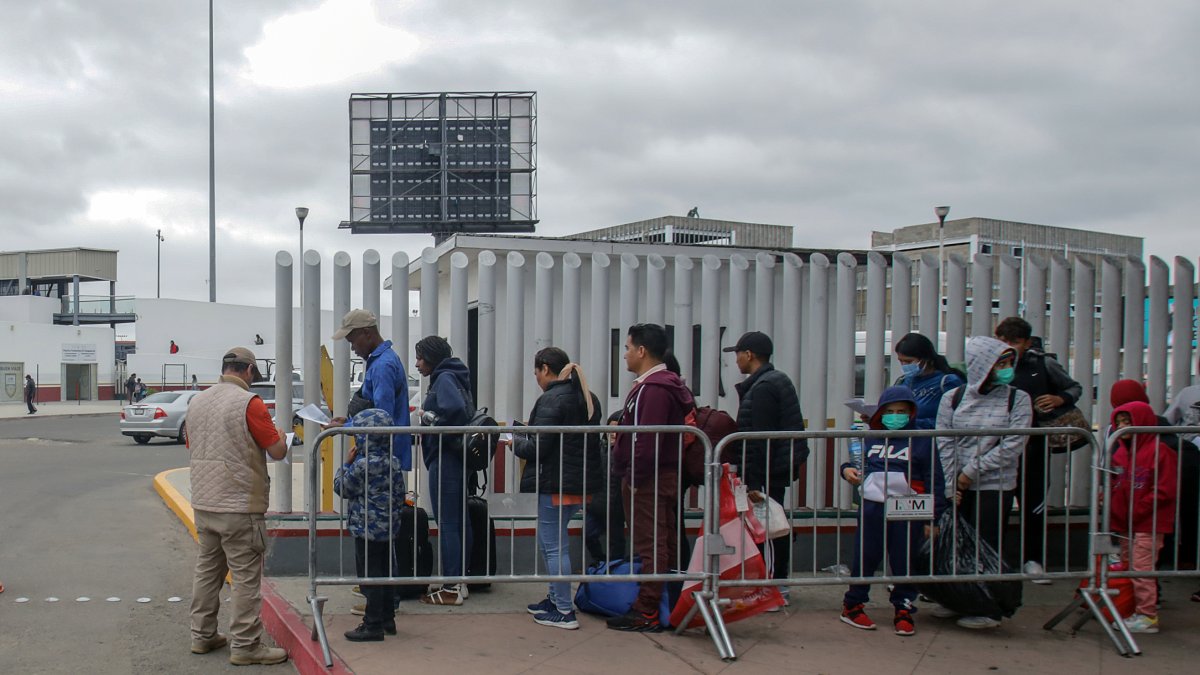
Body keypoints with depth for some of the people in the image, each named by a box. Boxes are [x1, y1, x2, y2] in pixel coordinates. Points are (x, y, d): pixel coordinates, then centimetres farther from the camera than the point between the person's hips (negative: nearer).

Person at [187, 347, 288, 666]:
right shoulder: (249, 403, -14)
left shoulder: (197, 402, 9)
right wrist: (278, 434, 9)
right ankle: (245, 645, 2)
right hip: (239, 505, -8)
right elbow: (278, 451, -12)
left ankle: (202, 636, 25)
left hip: (203, 502, 8)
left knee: (207, 569, 17)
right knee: (246, 576, -1)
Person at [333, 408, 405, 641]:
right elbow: (400, 494, 12)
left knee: (370, 575, -2)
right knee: (386, 573, 16)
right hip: (389, 526, 8)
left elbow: (342, 488, -7)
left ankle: (373, 625, 2)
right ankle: (387, 619, 25)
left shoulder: (363, 464, -18)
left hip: (367, 528, -8)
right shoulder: (393, 462, 5)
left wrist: (346, 464, 2)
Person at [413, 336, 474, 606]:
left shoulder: (444, 379, -12)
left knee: (447, 522, -5)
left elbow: (455, 409, -29)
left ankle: (451, 589, 0)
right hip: (457, 459, 10)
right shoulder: (451, 378, 17)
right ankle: (460, 582, 22)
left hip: (444, 459, -10)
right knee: (460, 520, 13)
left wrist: (432, 420, -14)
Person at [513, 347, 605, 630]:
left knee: (554, 546, 0)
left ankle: (565, 612, 4)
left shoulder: (551, 400, -15)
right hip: (582, 482, 9)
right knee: (550, 541, 21)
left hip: (555, 484, -9)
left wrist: (516, 440, 2)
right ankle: (556, 598, 28)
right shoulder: (589, 398, 12)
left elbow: (537, 448, -19)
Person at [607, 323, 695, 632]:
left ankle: (646, 613, 1)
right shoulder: (669, 384, 16)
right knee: (665, 545, 14)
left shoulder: (652, 389, -18)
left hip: (648, 480, -10)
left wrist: (634, 478, -20)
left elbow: (647, 440, -25)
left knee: (651, 546, -5)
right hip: (666, 476, 10)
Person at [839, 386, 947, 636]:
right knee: (865, 558, 7)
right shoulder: (870, 440, 10)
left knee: (905, 563, 5)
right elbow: (856, 464, 21)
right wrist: (847, 469, -3)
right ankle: (852, 605, 20)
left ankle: (903, 611, 17)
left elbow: (934, 482, 1)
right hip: (872, 508, 2)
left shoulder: (922, 442, 2)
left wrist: (933, 516, -4)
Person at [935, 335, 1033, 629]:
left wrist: (972, 471, -12)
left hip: (995, 486, -2)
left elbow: (1012, 447, -10)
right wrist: (950, 486, -5)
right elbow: (944, 445, 0)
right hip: (958, 486, 2)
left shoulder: (1017, 400, -3)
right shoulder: (953, 399, 1)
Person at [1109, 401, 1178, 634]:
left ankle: (1148, 617, 1)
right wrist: (1111, 503, 0)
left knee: (1141, 569, -7)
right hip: (1125, 523, 8)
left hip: (1148, 523, -8)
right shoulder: (1121, 452, 10)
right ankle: (1135, 612, 23)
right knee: (1127, 567, 13)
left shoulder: (1160, 451, -11)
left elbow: (1164, 491, -15)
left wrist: (1136, 511, -17)